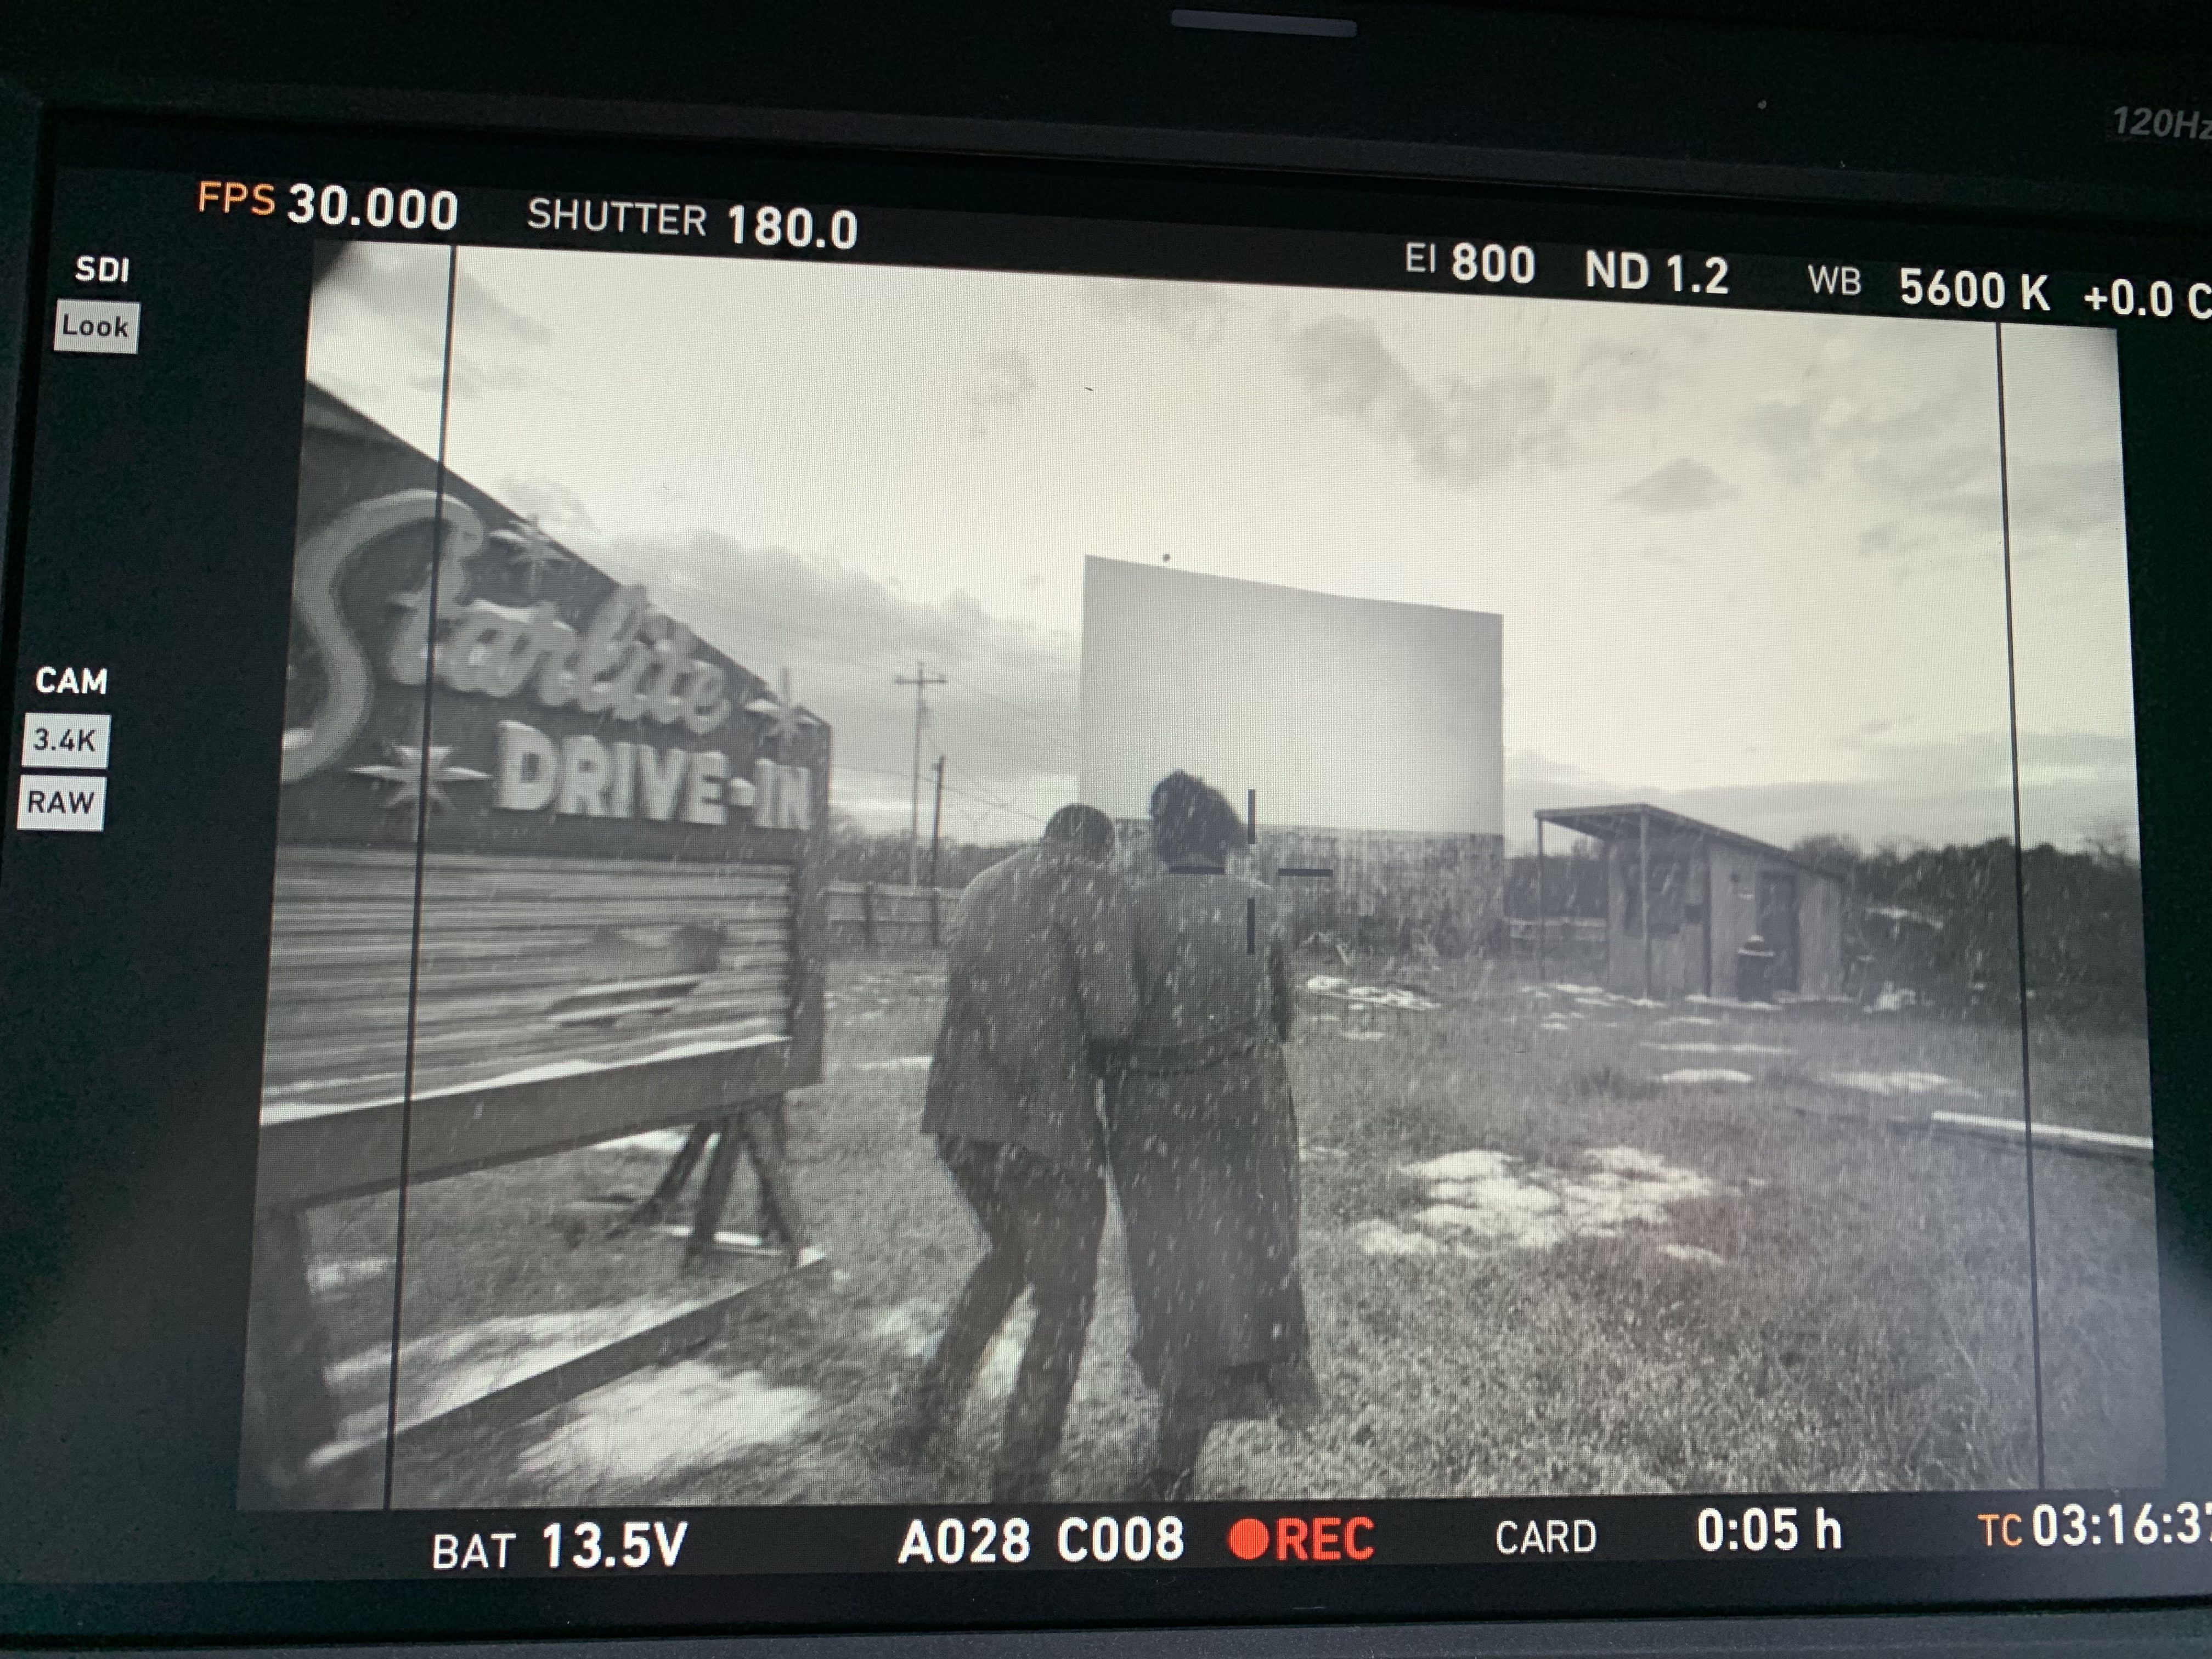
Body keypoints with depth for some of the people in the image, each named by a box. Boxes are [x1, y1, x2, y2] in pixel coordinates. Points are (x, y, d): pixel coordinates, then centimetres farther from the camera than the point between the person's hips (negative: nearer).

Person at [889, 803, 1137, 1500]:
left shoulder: (981, 887, 15)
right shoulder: (1094, 888, -7)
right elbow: (1112, 1017, -15)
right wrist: (1125, 1001, 6)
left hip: (958, 1117, 7)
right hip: (1045, 1126, -7)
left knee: (1008, 1255, 31)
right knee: (1064, 1305, 10)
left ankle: (929, 1407, 35)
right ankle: (1020, 1479, 15)